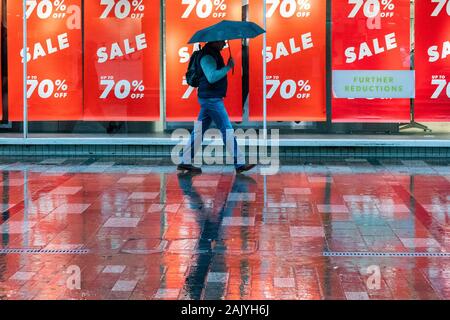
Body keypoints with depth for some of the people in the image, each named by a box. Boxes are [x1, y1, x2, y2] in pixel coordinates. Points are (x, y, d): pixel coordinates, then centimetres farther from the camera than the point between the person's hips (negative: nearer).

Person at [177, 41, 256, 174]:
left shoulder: (213, 53, 15)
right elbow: (212, 77, -28)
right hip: (211, 98, -10)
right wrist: (228, 67, -24)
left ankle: (185, 162, 13)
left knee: (199, 130, 11)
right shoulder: (207, 56, -17)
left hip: (209, 98, 10)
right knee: (227, 130, -7)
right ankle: (240, 164, -3)